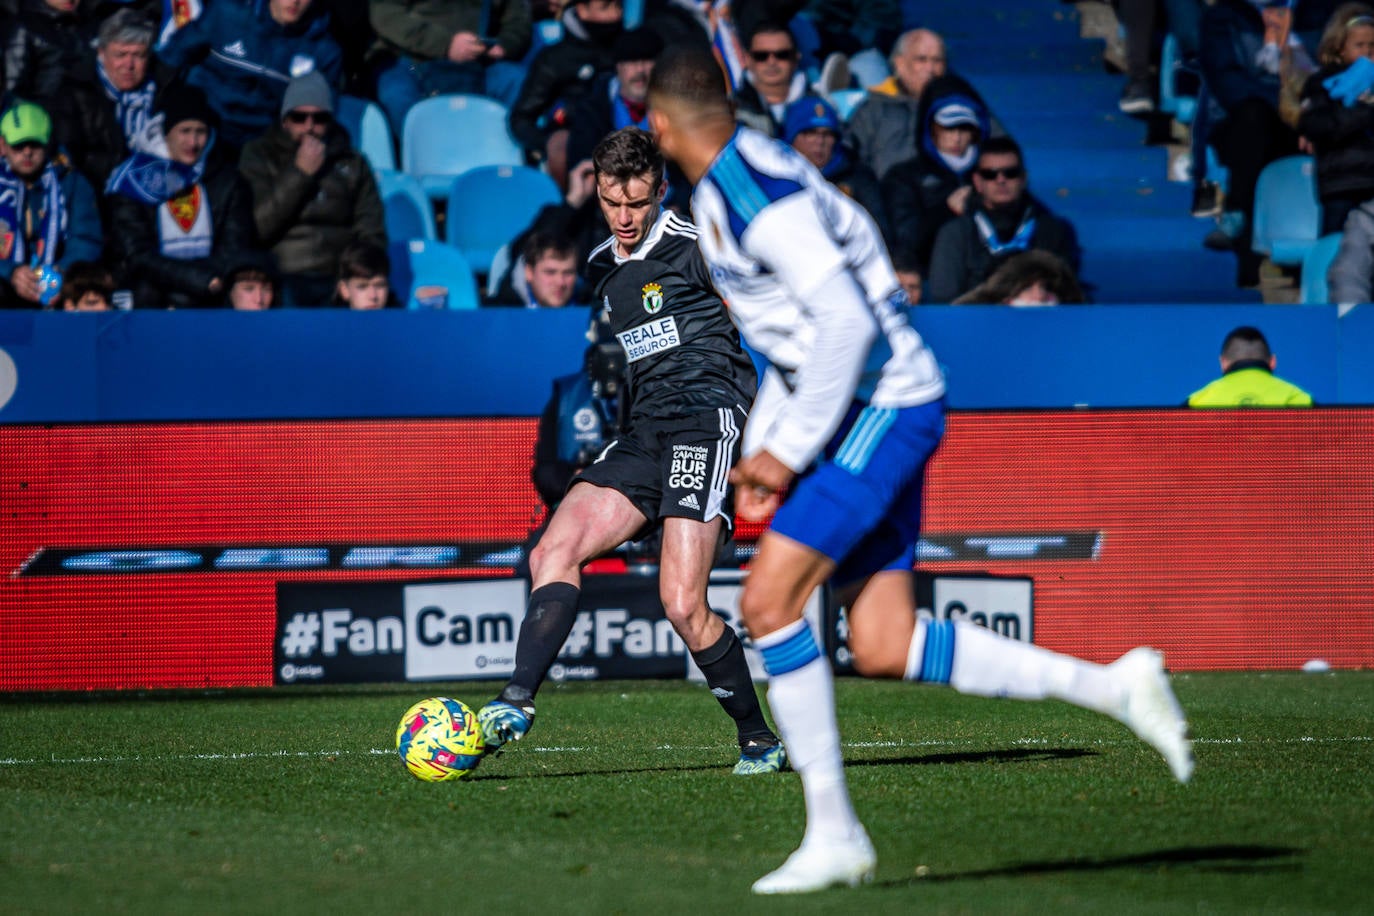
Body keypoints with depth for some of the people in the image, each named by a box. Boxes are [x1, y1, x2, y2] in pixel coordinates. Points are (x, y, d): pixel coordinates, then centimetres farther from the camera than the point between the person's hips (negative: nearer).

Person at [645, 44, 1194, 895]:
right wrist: (761, 443, 18)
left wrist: (790, 451, -18)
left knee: (769, 600, -15)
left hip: (882, 407, -10)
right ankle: (1110, 686, 7)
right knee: (883, 649, 2)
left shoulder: (759, 194, -17)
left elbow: (848, 321, -24)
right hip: (868, 415, 10)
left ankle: (834, 834, -10)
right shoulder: (722, 192, 15)